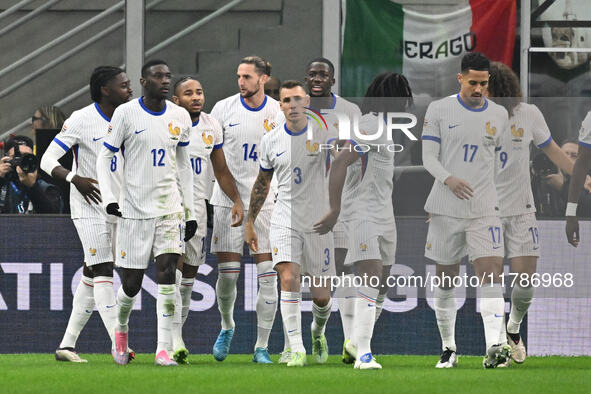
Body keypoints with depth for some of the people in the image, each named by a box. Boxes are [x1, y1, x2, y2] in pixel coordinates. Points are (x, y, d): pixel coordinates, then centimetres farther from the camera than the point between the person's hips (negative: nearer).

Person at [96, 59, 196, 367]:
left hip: (170, 208, 2)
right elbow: (104, 158, 0)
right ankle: (121, 329, 34)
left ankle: (163, 349, -13)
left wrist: (190, 211, 14)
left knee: (167, 271, -13)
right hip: (134, 210, -2)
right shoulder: (126, 114, -5)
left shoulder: (180, 117, 7)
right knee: (131, 284, 2)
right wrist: (108, 198, -12)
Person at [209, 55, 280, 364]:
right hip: (228, 200, 0)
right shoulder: (224, 108, 0)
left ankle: (261, 347, 2)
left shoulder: (279, 113, 1)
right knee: (227, 274, -2)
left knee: (268, 277, -6)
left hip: (266, 201, 0)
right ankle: (227, 327, 28)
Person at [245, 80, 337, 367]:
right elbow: (262, 183, 17)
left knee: (321, 295, 4)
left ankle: (318, 333, 38)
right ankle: (297, 349, -20)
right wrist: (249, 222, 18)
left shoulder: (323, 135, -3)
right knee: (289, 278, -22)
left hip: (319, 223, -1)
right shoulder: (271, 140, 5)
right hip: (284, 222, 1)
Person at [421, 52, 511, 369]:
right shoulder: (439, 110, 1)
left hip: (484, 210, 1)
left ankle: (494, 348, -25)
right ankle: (448, 348, 19)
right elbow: (428, 157, -2)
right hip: (445, 209, -1)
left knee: (491, 275, -15)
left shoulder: (499, 115, 8)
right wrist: (449, 179, -20)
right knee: (446, 280, 6)